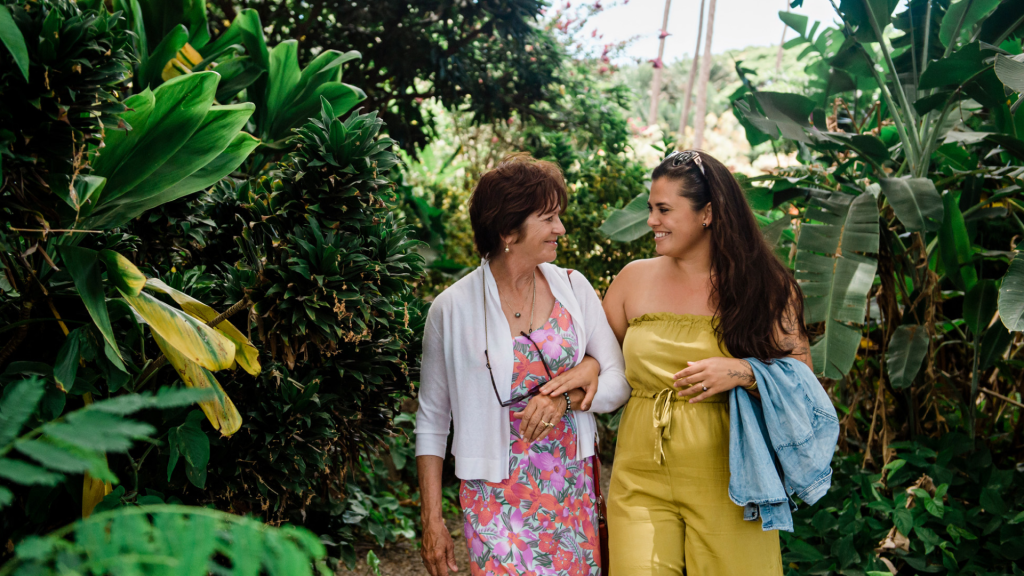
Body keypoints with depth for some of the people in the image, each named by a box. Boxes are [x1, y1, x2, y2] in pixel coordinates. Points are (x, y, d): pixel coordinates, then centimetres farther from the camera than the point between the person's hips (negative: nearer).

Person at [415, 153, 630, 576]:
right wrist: (431, 520, -2)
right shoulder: (452, 309, -7)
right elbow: (432, 420, 0)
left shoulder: (572, 287, 1)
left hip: (574, 488, 3)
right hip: (498, 494, -3)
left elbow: (620, 381, 3)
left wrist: (566, 398, -17)